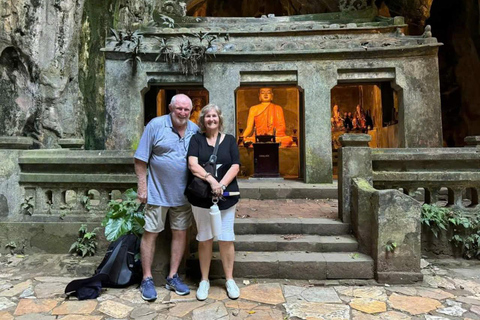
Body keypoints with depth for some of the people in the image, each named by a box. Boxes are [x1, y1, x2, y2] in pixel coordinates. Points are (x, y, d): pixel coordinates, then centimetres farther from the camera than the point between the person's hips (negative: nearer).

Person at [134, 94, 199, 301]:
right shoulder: (155, 125, -7)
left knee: (180, 233, 10)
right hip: (158, 192, -4)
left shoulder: (195, 130, 4)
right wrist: (142, 186, -11)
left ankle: (173, 277, 26)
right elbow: (141, 159, -7)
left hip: (183, 194, 4)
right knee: (150, 234, 5)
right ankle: (147, 279, 22)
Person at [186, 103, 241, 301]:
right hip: (201, 197, 0)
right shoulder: (196, 139, 3)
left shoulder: (229, 140, 6)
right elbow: (193, 165, -11)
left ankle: (229, 280, 22)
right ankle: (204, 280, 25)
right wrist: (211, 180, -23)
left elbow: (235, 166, -4)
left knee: (226, 239, 5)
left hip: (226, 196, 1)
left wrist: (222, 184, -18)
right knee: (204, 239, 9)